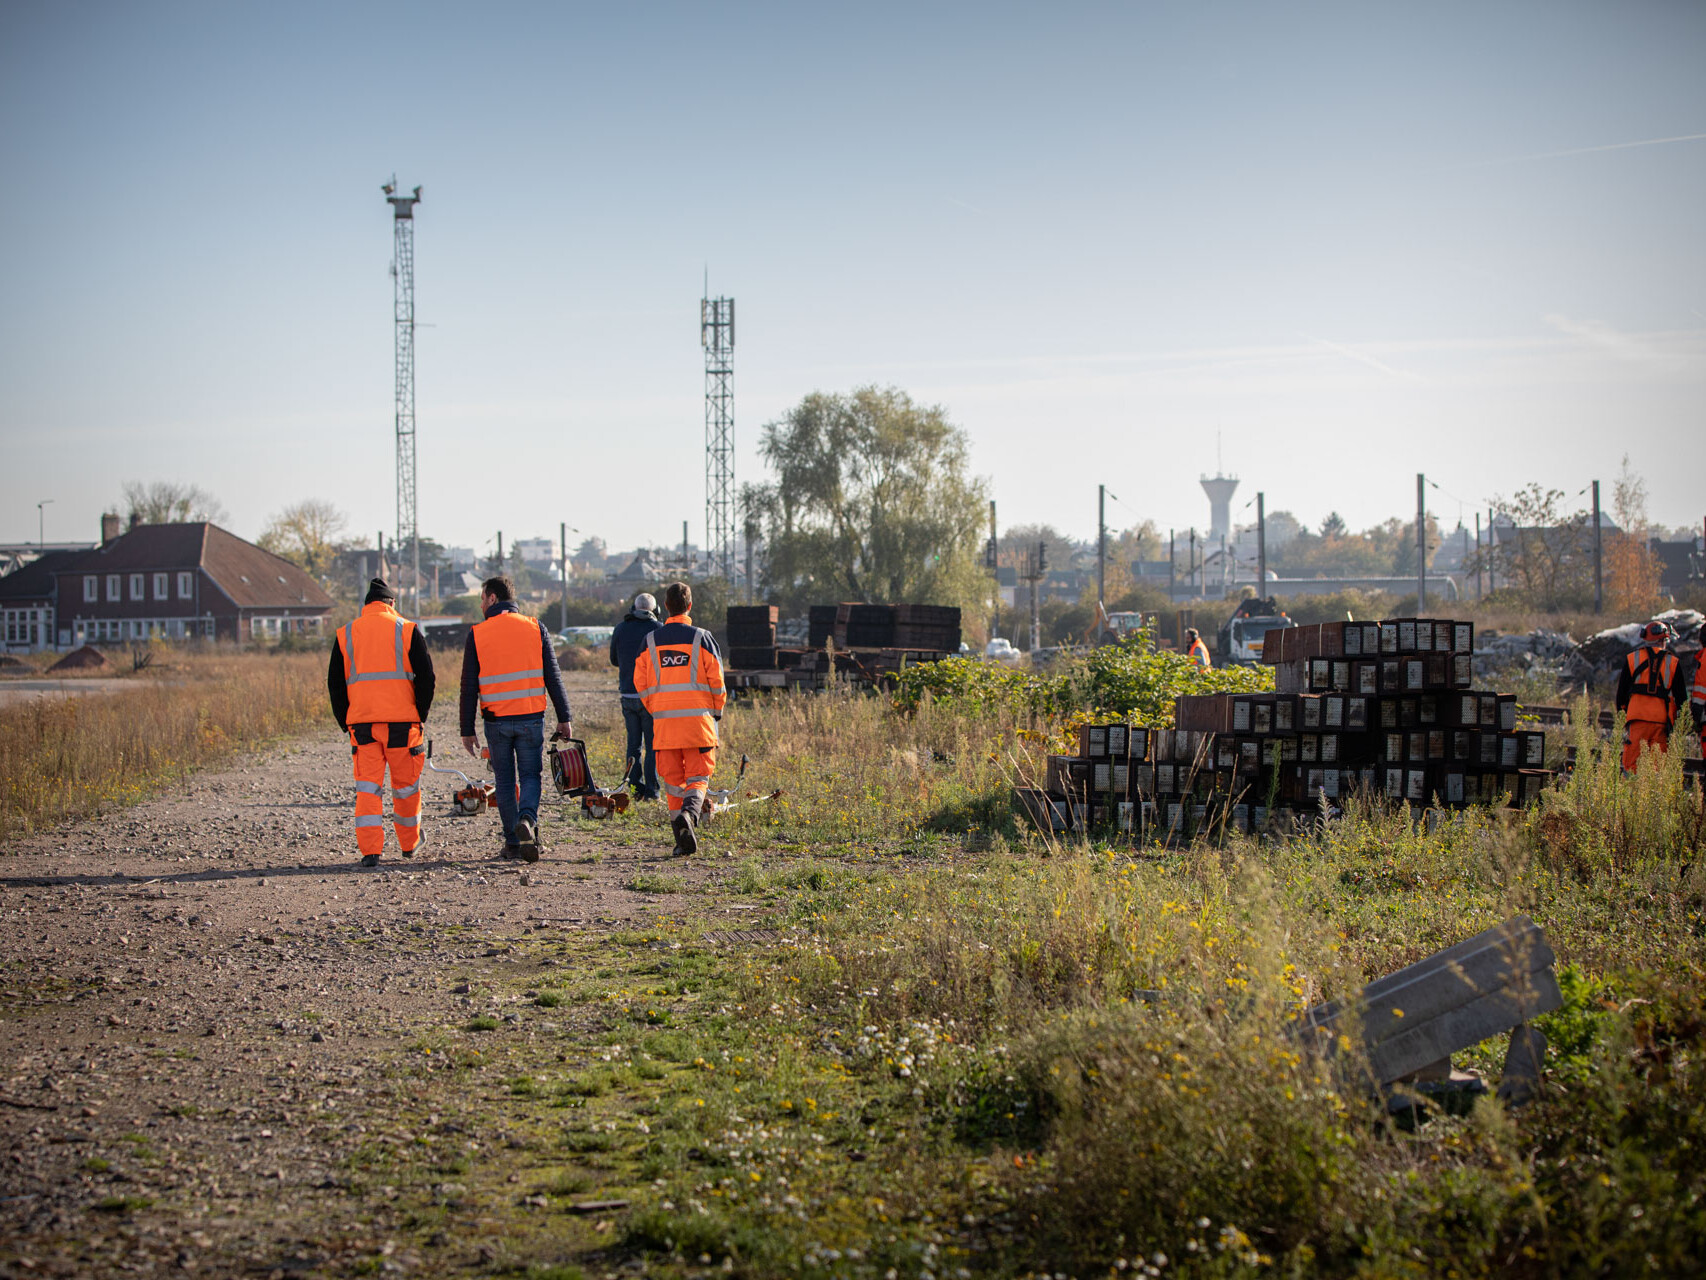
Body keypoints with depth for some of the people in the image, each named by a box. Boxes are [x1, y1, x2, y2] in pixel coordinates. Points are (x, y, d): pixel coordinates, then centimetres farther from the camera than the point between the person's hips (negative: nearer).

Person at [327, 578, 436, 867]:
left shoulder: (345, 635, 9)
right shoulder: (407, 630, 1)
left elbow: (335, 683, 9)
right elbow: (426, 678, -4)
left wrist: (345, 723, 14)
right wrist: (420, 714, 6)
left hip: (362, 722, 2)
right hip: (402, 719, -1)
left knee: (367, 787, 2)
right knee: (406, 785, 13)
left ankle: (369, 850, -9)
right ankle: (409, 844, 27)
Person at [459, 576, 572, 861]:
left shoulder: (477, 634, -1)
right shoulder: (535, 627, 2)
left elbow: (469, 686, -1)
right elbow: (552, 676, 1)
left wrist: (467, 730, 4)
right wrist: (563, 718, 5)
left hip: (496, 720, 0)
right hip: (531, 717, 0)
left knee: (505, 782, 11)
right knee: (530, 776, 9)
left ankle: (513, 842, 11)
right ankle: (527, 819, -19)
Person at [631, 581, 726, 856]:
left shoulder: (651, 640, 4)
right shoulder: (701, 638, -3)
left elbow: (640, 683, 6)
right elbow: (716, 680, -1)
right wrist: (717, 710, 14)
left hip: (663, 720, 2)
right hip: (697, 719, -2)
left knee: (673, 780, 9)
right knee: (698, 777, 4)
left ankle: (682, 842, 4)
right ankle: (689, 813, -26)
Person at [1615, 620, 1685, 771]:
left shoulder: (1631, 659, 4)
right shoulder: (1672, 662, 6)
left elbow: (1621, 691, 8)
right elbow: (1680, 696, 9)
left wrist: (1622, 713, 17)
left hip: (1638, 718, -1)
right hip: (1663, 719, 1)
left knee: (1632, 763, 0)